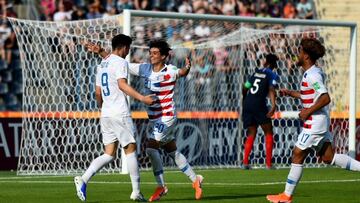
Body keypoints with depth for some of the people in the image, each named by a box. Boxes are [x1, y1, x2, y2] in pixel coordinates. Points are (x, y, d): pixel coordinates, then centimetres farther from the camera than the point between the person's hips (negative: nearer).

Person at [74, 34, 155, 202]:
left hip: (106, 114, 8)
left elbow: (98, 92, 21)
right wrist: (142, 98, -25)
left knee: (109, 154, 6)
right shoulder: (120, 62, -7)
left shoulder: (102, 64, 19)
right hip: (120, 113, -8)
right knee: (130, 149, 1)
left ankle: (83, 179, -12)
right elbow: (122, 85, -21)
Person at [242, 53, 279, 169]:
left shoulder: (256, 72, 19)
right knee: (268, 133, 6)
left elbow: (245, 88, 21)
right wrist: (273, 105, -26)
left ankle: (245, 162, 0)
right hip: (259, 105, -5)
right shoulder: (272, 75, 3)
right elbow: (271, 90, -14)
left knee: (251, 134, 13)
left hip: (247, 104, 5)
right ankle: (268, 163, -1)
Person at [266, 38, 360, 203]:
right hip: (321, 122, 10)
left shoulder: (312, 75, -18)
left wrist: (308, 112, -20)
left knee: (297, 155, -4)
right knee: (328, 157, 11)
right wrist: (291, 93, 18)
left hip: (314, 122, -10)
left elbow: (325, 98, -27)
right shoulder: (313, 72, 13)